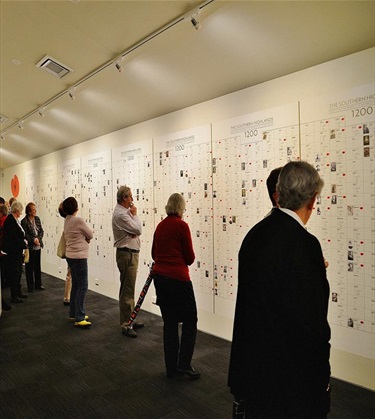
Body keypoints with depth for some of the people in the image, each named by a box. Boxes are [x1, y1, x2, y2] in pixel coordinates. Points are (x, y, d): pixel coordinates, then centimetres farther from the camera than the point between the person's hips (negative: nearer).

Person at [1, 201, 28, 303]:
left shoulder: (15, 220, 9)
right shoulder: (10, 220, -18)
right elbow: (13, 238, -21)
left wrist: (23, 241, 0)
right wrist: (24, 243, -10)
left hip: (17, 251, 9)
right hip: (13, 251, -9)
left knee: (18, 271, 17)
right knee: (14, 272, -1)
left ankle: (18, 292, 30)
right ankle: (14, 296, 9)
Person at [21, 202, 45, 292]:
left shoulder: (37, 219, 6)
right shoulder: (24, 221, -11)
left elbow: (41, 231, 6)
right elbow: (25, 235, -13)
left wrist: (38, 239, -9)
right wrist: (33, 239, -19)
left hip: (38, 246, 6)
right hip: (30, 247, -6)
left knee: (37, 266, 14)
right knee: (30, 267, 5)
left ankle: (38, 284, 25)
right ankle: (30, 286, 15)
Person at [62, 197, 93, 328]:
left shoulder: (66, 221, 9)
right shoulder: (78, 220, -16)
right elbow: (90, 235, -5)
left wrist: (84, 239, 2)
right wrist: (86, 238, 13)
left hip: (71, 256, 9)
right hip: (79, 257, -9)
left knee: (76, 285, 16)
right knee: (82, 286, -6)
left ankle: (73, 314, 24)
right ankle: (79, 318, -4)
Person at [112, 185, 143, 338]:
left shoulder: (124, 211, 14)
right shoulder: (121, 214, -19)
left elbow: (135, 230, 11)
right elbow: (138, 230, -19)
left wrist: (133, 232, -11)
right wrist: (134, 215, -6)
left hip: (131, 253, 11)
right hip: (127, 254, -11)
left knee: (129, 288, 17)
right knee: (127, 289, -5)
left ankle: (129, 319, 29)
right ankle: (125, 325, 2)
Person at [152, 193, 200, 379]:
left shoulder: (160, 226, 8)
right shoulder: (182, 225, -11)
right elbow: (190, 257, -8)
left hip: (159, 277, 7)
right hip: (178, 278, -7)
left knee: (169, 322, 15)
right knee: (190, 321, 9)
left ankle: (171, 367, 22)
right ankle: (183, 365, 6)